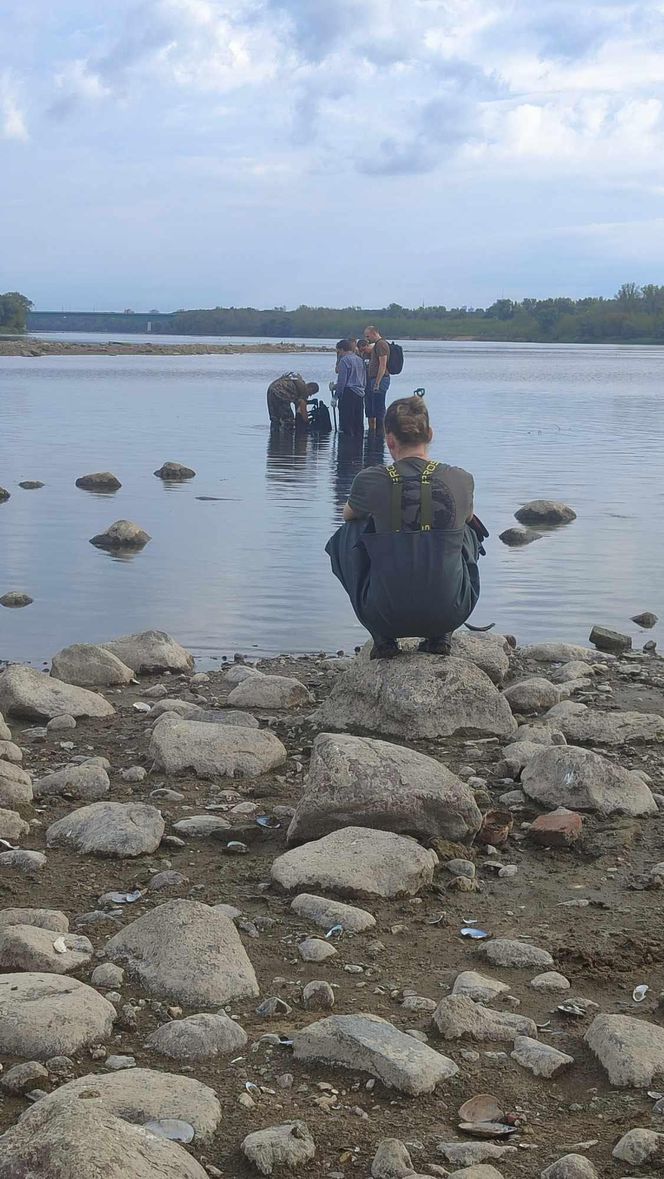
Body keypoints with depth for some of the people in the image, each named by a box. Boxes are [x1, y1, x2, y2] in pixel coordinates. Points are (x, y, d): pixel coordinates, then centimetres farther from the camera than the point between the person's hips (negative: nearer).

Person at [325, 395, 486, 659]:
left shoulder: (370, 481, -7)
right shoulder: (461, 480, -3)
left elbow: (348, 514, 17)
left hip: (386, 614, -1)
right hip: (450, 613, 2)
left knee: (346, 534, 23)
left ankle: (383, 638, 20)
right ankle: (441, 636, 24)